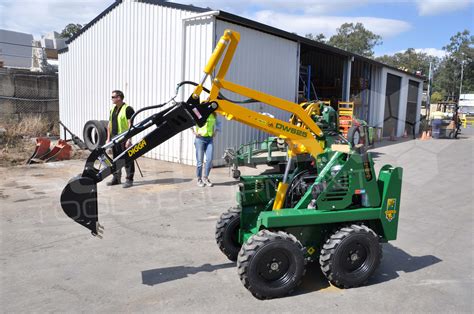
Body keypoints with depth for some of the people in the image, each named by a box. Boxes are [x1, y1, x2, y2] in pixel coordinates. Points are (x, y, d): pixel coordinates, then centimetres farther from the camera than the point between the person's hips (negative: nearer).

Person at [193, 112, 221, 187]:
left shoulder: (214, 114, 7)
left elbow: (218, 123, 26)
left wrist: (215, 132, 13)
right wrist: (194, 131, -10)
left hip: (210, 139, 4)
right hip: (200, 139, -4)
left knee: (209, 160, -5)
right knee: (200, 161, 0)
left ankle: (205, 178, 12)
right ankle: (199, 179, 14)